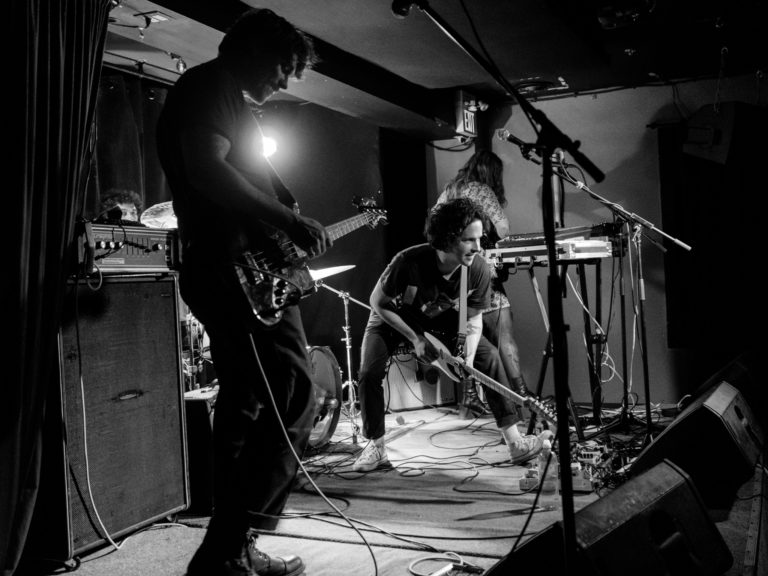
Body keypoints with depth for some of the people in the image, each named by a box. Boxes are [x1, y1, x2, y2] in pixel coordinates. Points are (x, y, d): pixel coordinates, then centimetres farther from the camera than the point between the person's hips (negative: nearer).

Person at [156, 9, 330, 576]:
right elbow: (206, 170, -20)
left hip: (232, 271, 11)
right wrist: (288, 220, -20)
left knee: (246, 405, 12)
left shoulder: (231, 100, 26)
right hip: (237, 269, -11)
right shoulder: (210, 85, -4)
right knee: (292, 395, -13)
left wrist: (296, 225, 20)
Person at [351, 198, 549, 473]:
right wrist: (415, 338, -24)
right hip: (393, 318, -2)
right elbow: (378, 302, -22)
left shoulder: (479, 270, -28)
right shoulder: (409, 262, -39)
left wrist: (468, 356, -29)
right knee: (369, 373, -22)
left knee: (490, 358, -13)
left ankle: (513, 439, -4)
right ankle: (376, 447, -1)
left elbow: (473, 318, -12)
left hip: (439, 319, 3)